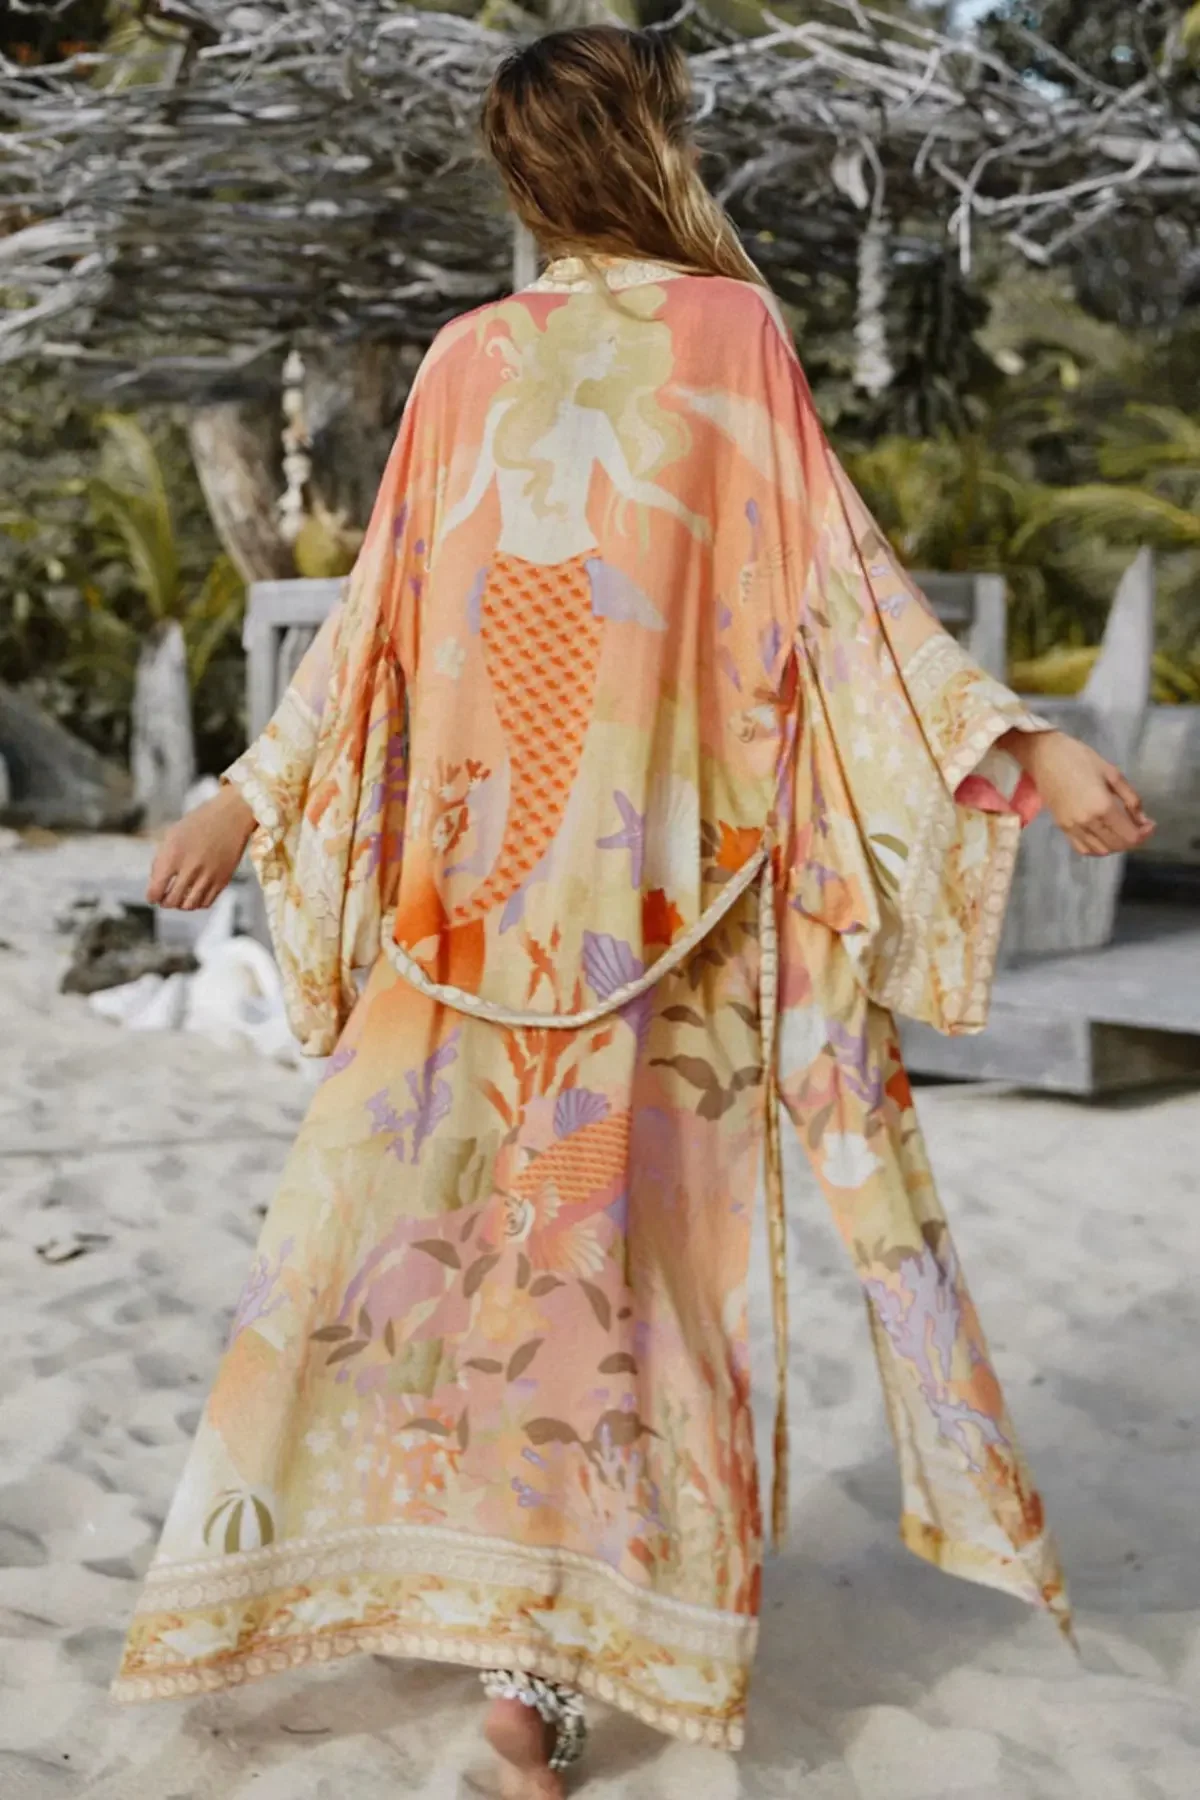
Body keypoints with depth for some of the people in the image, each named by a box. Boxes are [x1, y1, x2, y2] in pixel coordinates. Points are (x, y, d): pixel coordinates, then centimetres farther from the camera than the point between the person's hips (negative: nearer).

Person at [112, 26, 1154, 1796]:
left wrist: (252, 798, 13)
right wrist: (1023, 745, -5)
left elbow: (381, 618, 4)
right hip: (672, 876, -2)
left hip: (477, 874, 2)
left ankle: (261, 1571, 21)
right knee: (623, 1235, 6)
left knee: (380, 1218, 11)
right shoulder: (733, 328, -1)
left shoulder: (471, 357, 5)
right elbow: (833, 578, -7)